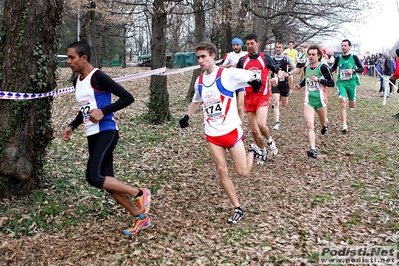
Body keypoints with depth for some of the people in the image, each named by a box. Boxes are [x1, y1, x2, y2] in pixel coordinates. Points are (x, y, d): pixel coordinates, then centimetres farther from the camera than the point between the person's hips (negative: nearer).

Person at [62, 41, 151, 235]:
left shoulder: (98, 76, -13)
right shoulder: (77, 81, 13)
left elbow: (127, 98, -17)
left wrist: (103, 111, -24)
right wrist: (72, 126, 16)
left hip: (106, 132, -9)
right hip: (92, 135, 9)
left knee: (94, 177, -19)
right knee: (107, 180, 7)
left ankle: (140, 194, -1)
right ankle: (140, 217, 18)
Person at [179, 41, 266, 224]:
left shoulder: (227, 74, -11)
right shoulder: (199, 81, 8)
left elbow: (251, 78, -14)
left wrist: (255, 81, -36)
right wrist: (187, 116, 17)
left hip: (231, 130, -5)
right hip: (212, 134, 5)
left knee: (243, 172, -2)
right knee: (222, 171, 1)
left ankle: (253, 151, 31)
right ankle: (238, 209, 15)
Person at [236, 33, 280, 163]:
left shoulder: (265, 57, -1)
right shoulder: (243, 60, 7)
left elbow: (279, 72, 5)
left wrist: (276, 78, -16)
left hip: (262, 96, -3)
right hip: (248, 98, 4)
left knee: (261, 125, -23)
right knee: (254, 130, 7)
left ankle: (270, 141, 9)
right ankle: (263, 152, 28)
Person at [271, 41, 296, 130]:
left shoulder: (287, 58, 0)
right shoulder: (271, 58, 1)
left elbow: (294, 68, 5)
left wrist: (288, 74, -12)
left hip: (284, 83, 1)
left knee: (284, 104, 12)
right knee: (276, 103, -15)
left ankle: (281, 98, 50)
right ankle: (277, 123, -14)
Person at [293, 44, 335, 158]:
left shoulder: (323, 67, -10)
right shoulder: (306, 68, 8)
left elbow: (332, 83, -12)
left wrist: (318, 80, -22)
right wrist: (300, 85, 11)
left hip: (320, 100, -3)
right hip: (308, 100, 3)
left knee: (323, 122, 19)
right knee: (309, 125, -14)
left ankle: (325, 125, 58)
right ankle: (313, 149, -18)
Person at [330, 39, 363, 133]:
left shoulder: (354, 57, -2)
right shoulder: (338, 58, 2)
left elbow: (361, 69, 2)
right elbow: (333, 68, 16)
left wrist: (353, 70, -17)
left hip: (351, 82, 0)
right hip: (341, 82, 0)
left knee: (351, 106, 12)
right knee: (342, 101, -20)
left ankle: (351, 106, 53)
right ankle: (344, 126, -22)